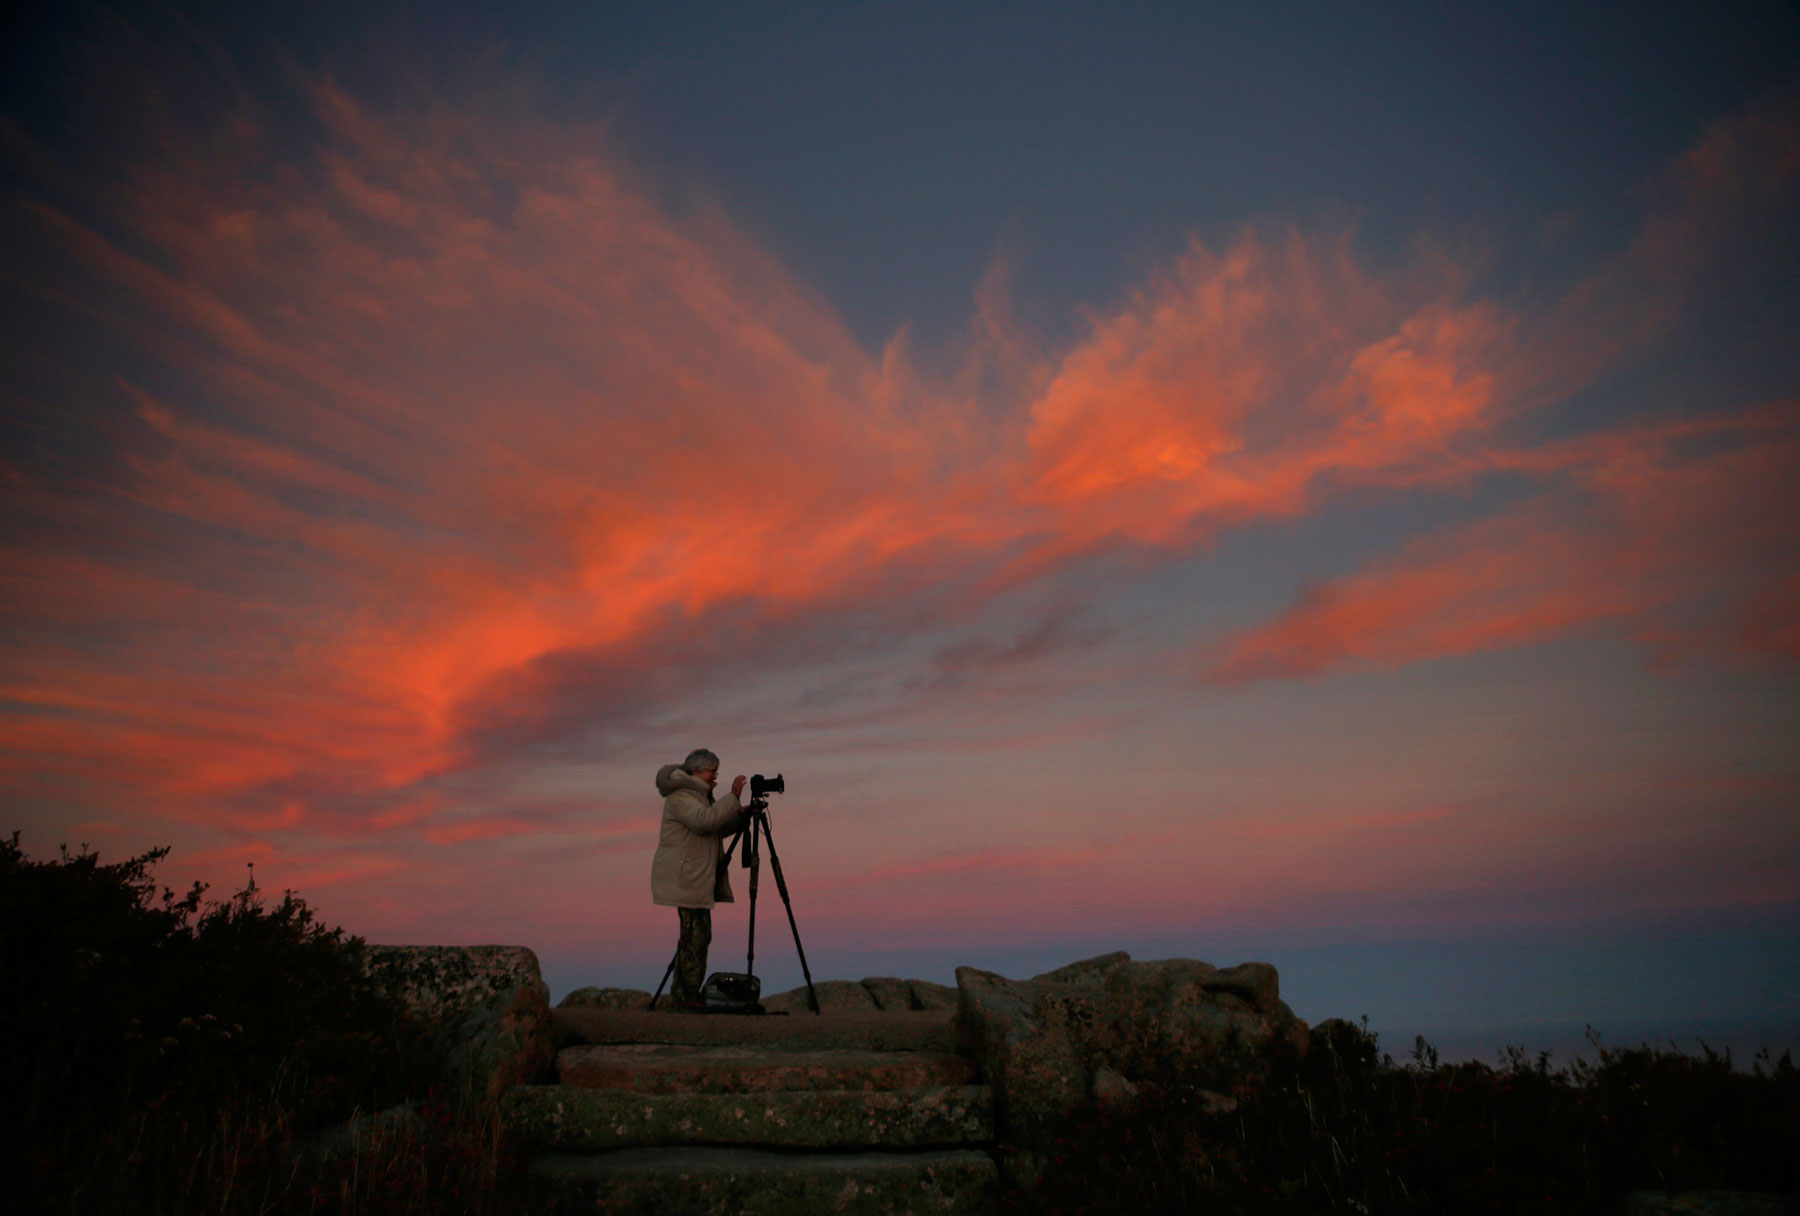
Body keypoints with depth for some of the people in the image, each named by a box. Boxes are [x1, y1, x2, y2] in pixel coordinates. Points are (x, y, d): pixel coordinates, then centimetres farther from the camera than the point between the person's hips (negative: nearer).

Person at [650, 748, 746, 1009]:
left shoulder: (700, 793, 19)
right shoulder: (679, 794, -12)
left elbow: (720, 828, 21)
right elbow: (704, 820, -28)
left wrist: (743, 813, 5)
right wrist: (733, 797, -29)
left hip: (699, 878, 10)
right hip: (683, 879, -10)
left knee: (699, 935, 10)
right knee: (693, 934, -11)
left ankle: (683, 993, 16)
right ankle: (686, 996, -6)